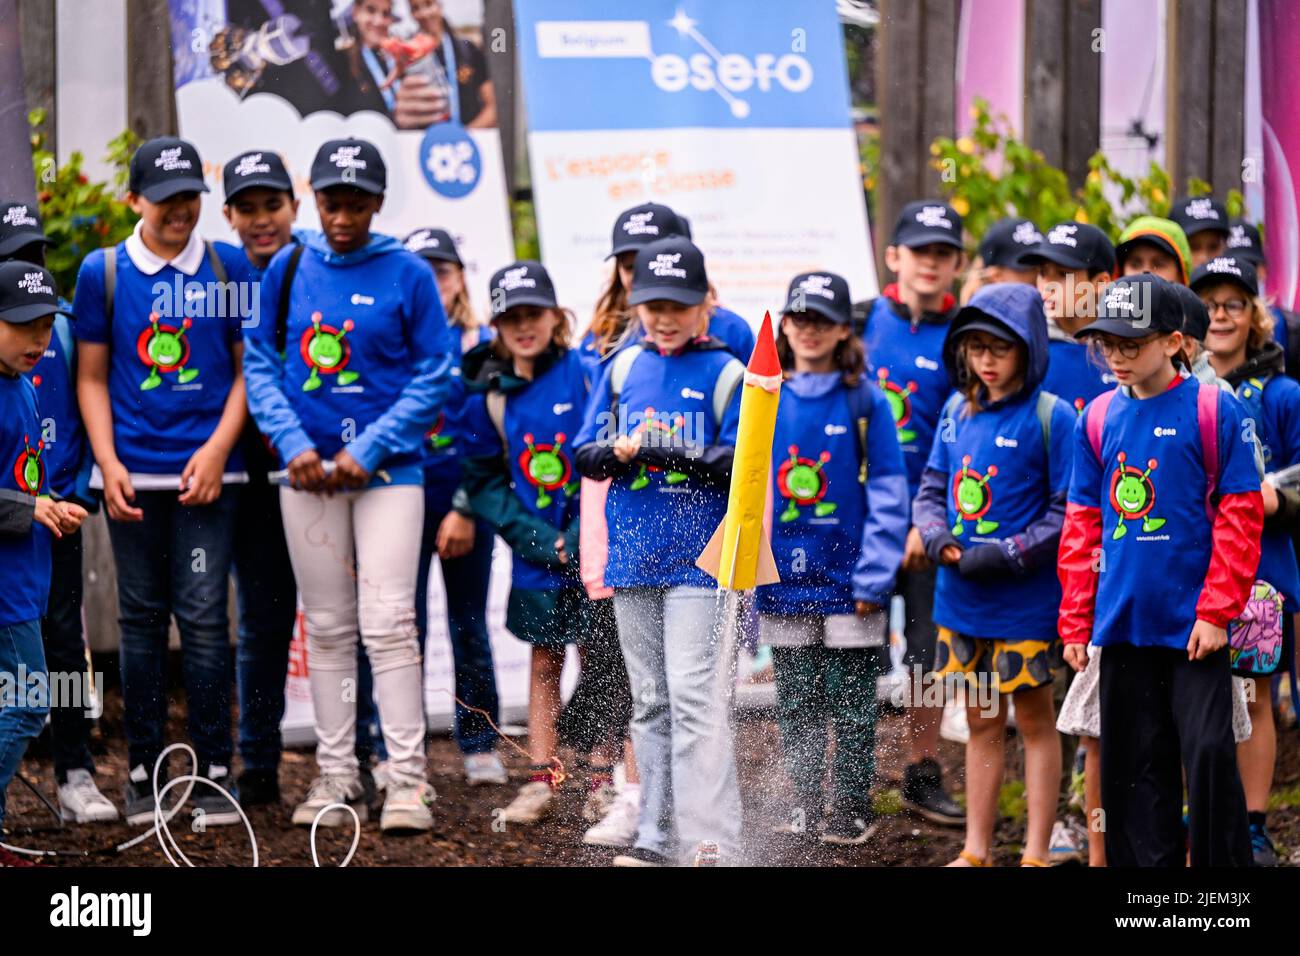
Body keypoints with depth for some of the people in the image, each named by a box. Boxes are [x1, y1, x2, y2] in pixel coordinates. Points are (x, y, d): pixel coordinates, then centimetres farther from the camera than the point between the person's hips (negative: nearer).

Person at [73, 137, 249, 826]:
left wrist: (218, 448, -6)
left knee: (204, 617, -5)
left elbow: (248, 367, 6)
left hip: (205, 471, -1)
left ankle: (214, 773, 2)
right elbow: (92, 377, 8)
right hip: (132, 472, 1)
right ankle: (143, 773, 14)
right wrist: (107, 463, -3)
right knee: (142, 619, 6)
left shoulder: (228, 268, 4)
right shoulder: (103, 271, 5)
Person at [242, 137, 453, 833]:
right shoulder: (287, 270, 6)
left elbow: (433, 377, -2)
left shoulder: (408, 275, -2)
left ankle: (406, 778, -6)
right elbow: (261, 364, 8)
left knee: (388, 623, -9)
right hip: (306, 470, 3)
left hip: (388, 469, -3)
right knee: (326, 627, 7)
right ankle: (336, 776, 13)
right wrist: (293, 443, -7)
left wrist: (367, 450, -10)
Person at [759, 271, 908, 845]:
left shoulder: (866, 401, -4)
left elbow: (887, 495, -5)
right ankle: (804, 800, 22)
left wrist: (874, 576, -11)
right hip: (783, 580, 3)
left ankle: (853, 807, 15)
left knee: (851, 701, 4)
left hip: (847, 581, -3)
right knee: (796, 702, 10)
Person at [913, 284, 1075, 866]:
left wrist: (1008, 556, -18)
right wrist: (937, 538, -6)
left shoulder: (1051, 416, -10)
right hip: (960, 598, 6)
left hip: (1025, 597, -6)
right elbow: (931, 490, 14)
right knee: (982, 722, 14)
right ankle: (976, 852, 22)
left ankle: (1036, 854, 12)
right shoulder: (959, 411, 8)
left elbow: (1068, 512, -12)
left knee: (1033, 718, 5)